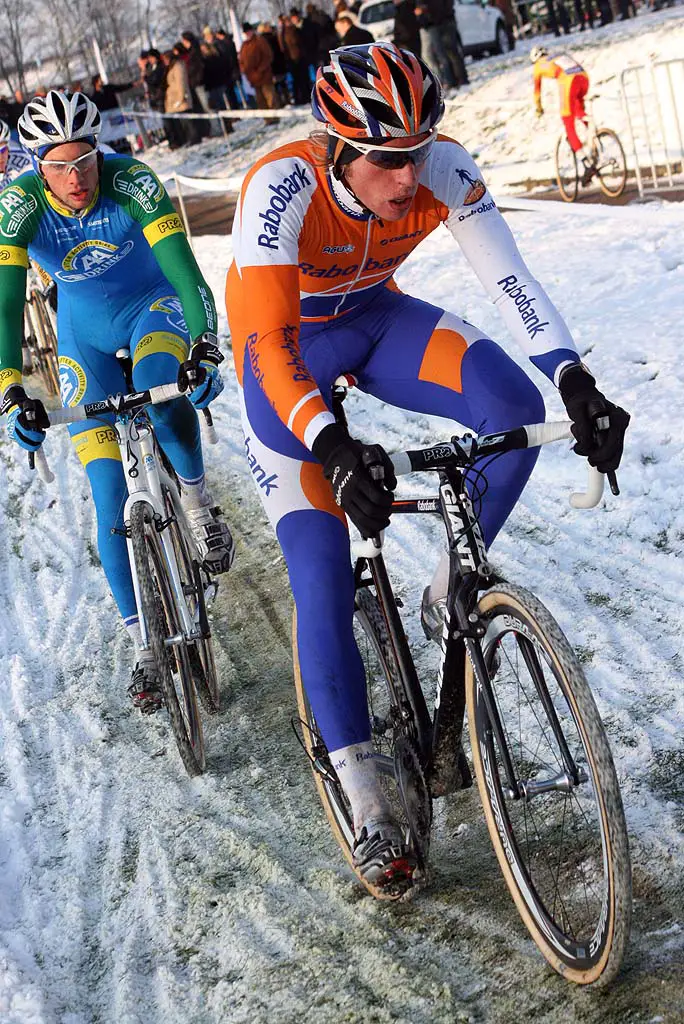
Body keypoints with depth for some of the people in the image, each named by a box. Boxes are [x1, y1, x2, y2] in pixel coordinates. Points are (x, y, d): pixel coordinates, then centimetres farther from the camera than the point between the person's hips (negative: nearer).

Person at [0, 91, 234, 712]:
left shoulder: (132, 182, -27)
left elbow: (182, 264, -34)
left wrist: (205, 347, -49)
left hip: (152, 306, -1)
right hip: (85, 334, 1)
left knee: (161, 388, -39)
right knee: (112, 498, -6)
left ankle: (199, 507, -10)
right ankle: (147, 650, 4)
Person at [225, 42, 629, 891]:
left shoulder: (443, 167, -22)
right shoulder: (283, 186, -34)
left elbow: (509, 279, -24)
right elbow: (267, 345, -38)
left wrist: (577, 386, -38)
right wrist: (334, 450, -51)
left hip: (376, 319, 4)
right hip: (287, 353, -3)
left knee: (515, 406, -27)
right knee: (323, 578, -12)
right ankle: (365, 806, -2)